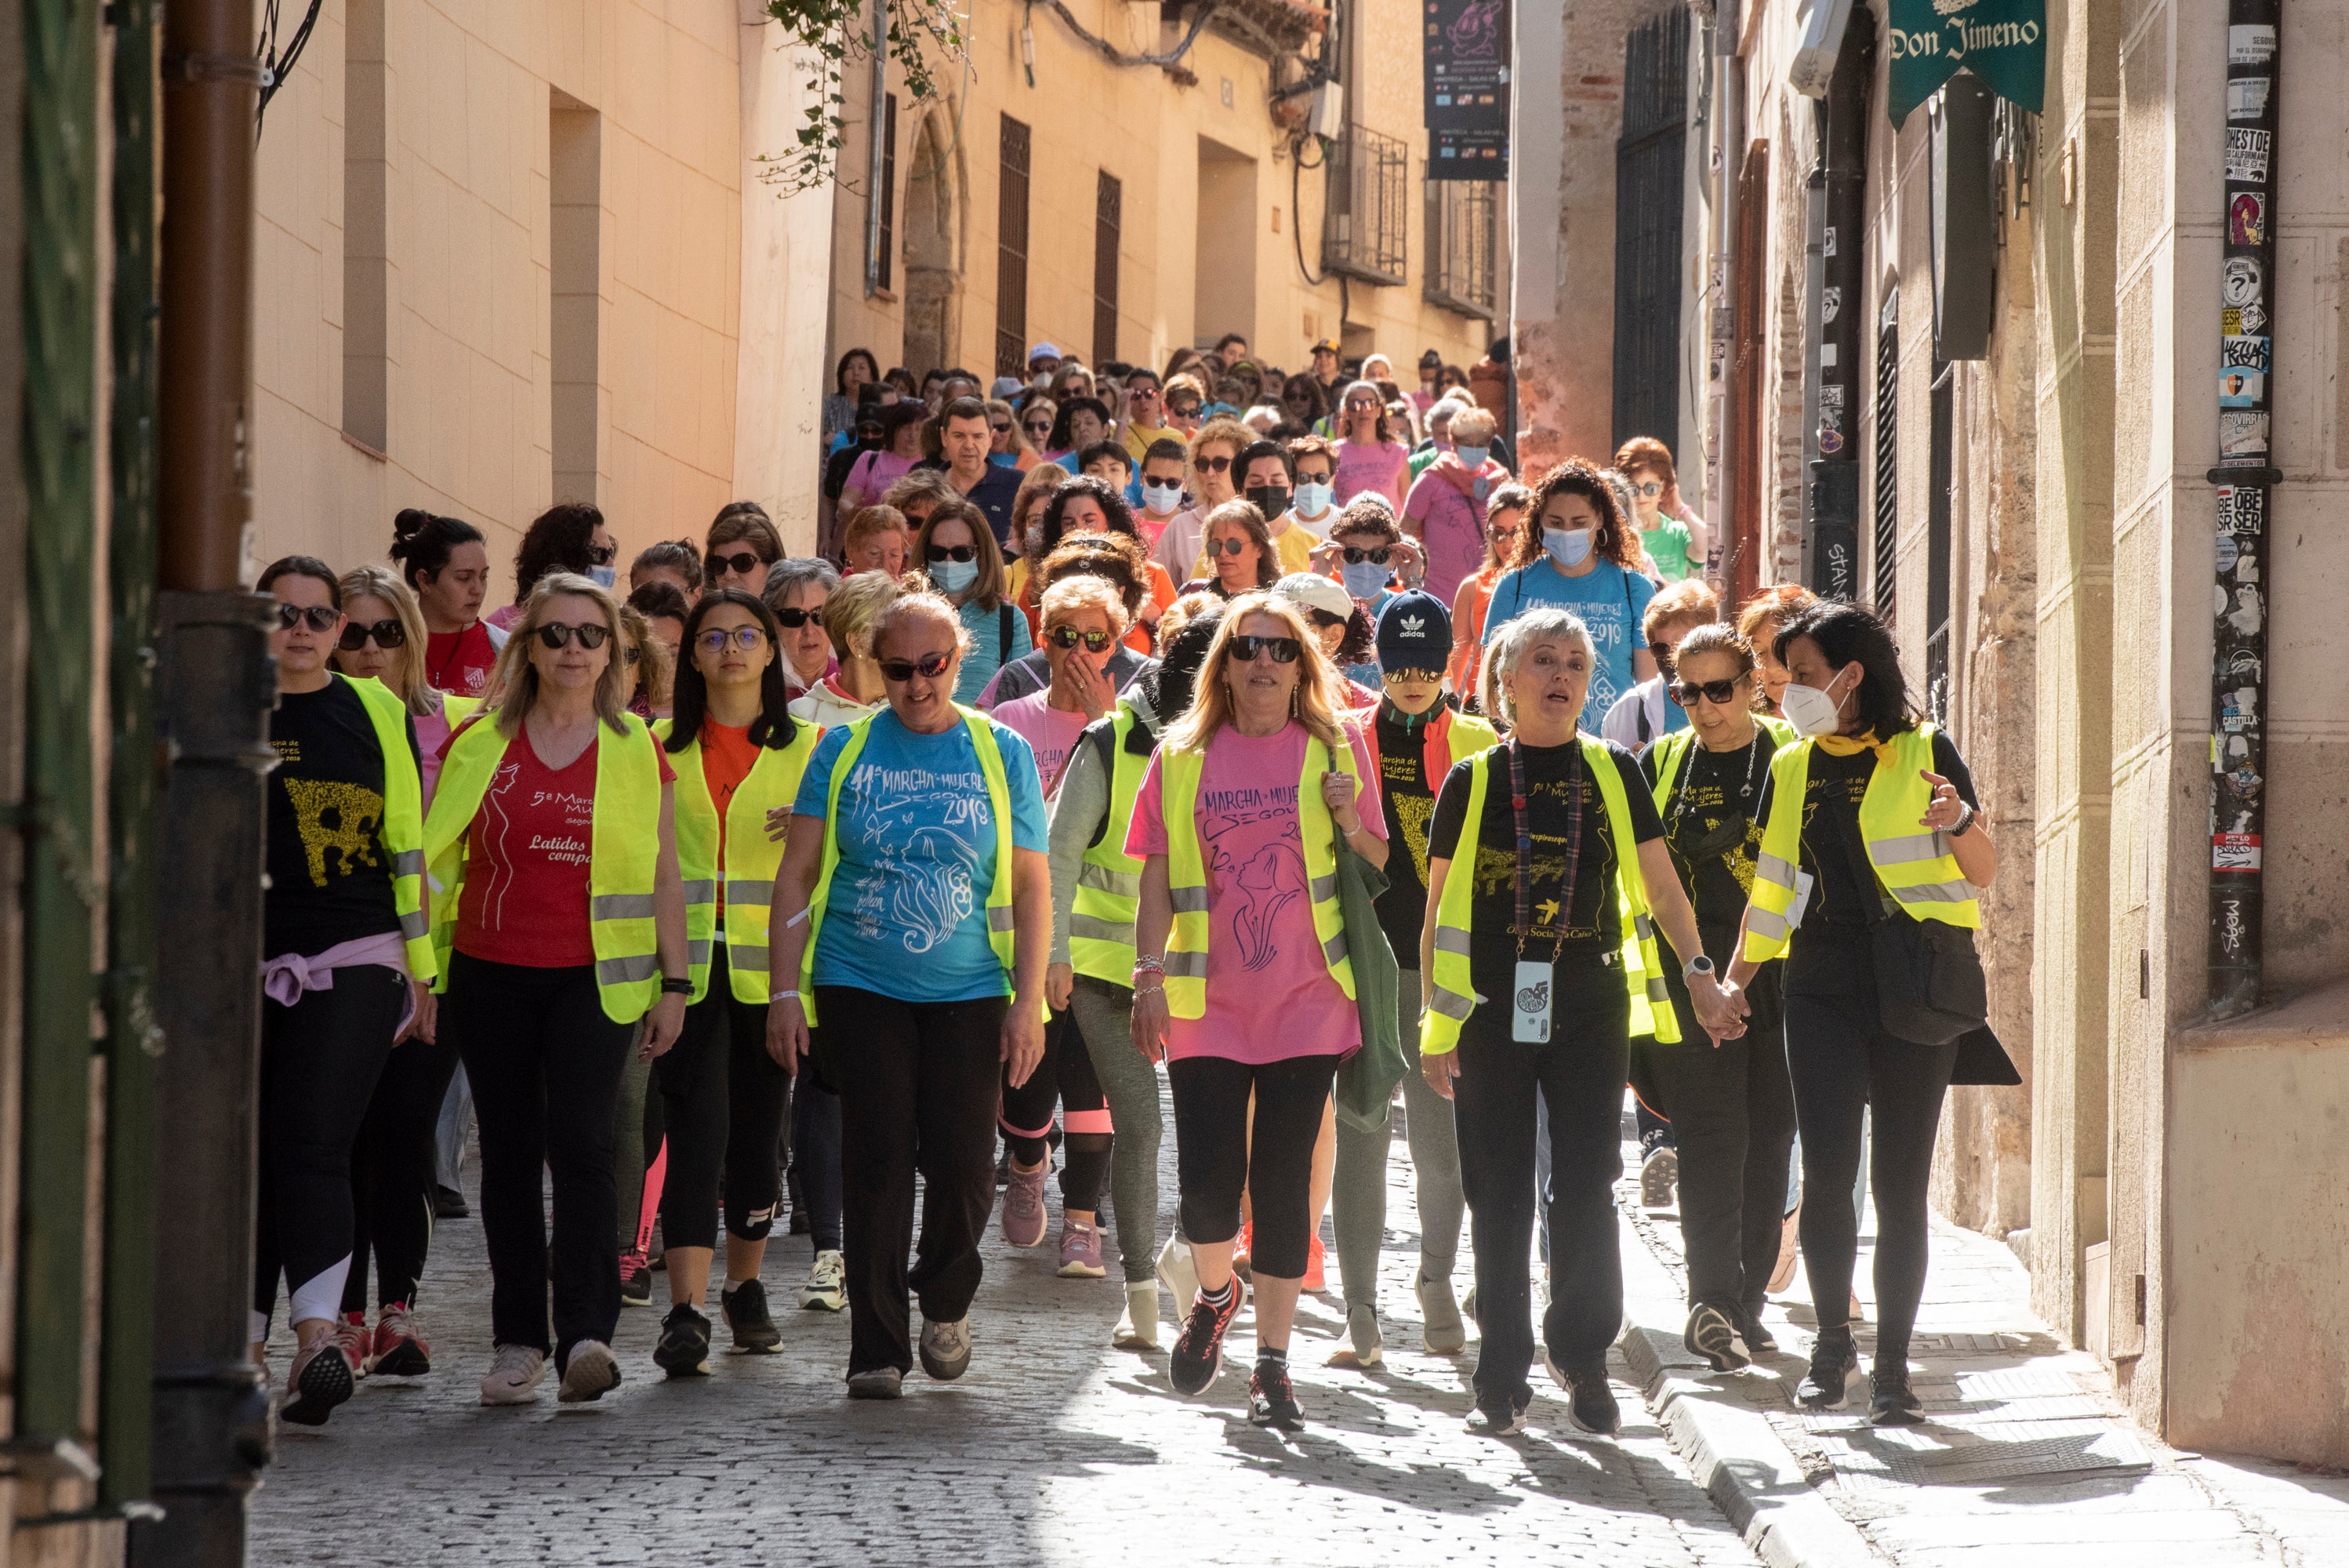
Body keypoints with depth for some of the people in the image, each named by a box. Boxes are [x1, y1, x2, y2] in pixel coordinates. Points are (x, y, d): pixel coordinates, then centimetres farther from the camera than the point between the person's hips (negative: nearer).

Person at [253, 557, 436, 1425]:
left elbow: (408, 847, 11)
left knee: (312, 1148, -15)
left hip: (353, 963, -1)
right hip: (243, 963, 1)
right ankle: (243, 1343, 13)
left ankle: (318, 1336, -25)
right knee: (247, 1154, 4)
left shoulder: (377, 713, 9)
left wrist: (421, 971, 9)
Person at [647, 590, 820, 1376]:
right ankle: (686, 1312, -19)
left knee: (758, 1128, 8)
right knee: (696, 1126, -12)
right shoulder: (662, 746, 9)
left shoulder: (806, 747, 7)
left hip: (771, 965, 1)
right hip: (687, 964, -1)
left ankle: (745, 1286, 28)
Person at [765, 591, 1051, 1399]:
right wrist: (786, 991, -4)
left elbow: (1031, 886, 5)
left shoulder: (1002, 753, 4)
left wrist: (1030, 1000, -2)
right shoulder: (844, 750, 3)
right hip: (860, 989, 0)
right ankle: (877, 1347, 4)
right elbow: (798, 875, 3)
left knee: (963, 1164, -4)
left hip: (968, 994, 0)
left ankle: (946, 1307, 24)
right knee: (876, 1164, -4)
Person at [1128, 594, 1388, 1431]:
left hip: (1306, 1001, -1)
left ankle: (1273, 1362, 7)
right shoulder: (1181, 758, 7)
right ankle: (1215, 1296, 27)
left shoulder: (1336, 748, 5)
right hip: (1207, 1006, 1)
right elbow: (1157, 881, 9)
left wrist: (1347, 820, -10)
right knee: (1207, 1180, -6)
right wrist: (1150, 978, 0)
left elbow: (1379, 868, 10)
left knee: (1283, 1178, -2)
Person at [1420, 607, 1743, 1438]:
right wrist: (1434, 1023, 2)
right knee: (1499, 1198, 2)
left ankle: (1582, 1353, 14)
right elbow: (1438, 914, 7)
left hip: (1590, 1005, 1)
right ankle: (1503, 1378, 8)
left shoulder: (1613, 774, 7)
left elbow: (1661, 887, 11)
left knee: (1585, 1189, -2)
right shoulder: (1471, 783, 4)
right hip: (1492, 1009, -1)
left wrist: (1700, 974, 0)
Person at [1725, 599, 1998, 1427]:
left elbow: (1984, 873, 0)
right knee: (1826, 1173, -8)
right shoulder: (1793, 769, 13)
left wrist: (1960, 821, -20)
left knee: (1900, 1185, -1)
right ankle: (1832, 1340, 10)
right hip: (1824, 987, 3)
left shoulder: (1923, 753, 0)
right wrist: (1732, 983, 18)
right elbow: (1772, 889, 21)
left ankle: (1892, 1366, 5)